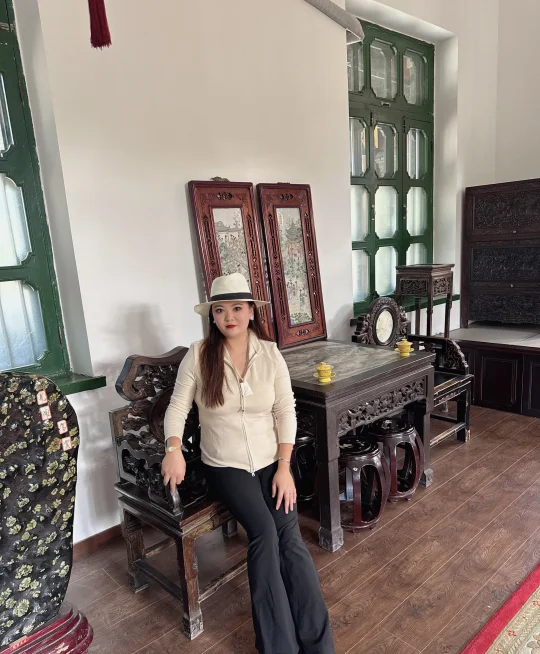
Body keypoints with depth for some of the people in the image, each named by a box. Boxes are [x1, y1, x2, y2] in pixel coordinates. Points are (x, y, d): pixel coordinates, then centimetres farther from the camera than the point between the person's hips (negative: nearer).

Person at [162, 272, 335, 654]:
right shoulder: (199, 356, -7)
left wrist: (284, 468, -9)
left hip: (271, 460, 2)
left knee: (289, 535, -16)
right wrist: (174, 450, -21)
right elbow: (177, 408, -3)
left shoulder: (270, 353, -4)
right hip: (226, 465, -1)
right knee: (264, 531, -22)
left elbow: (286, 412, -3)